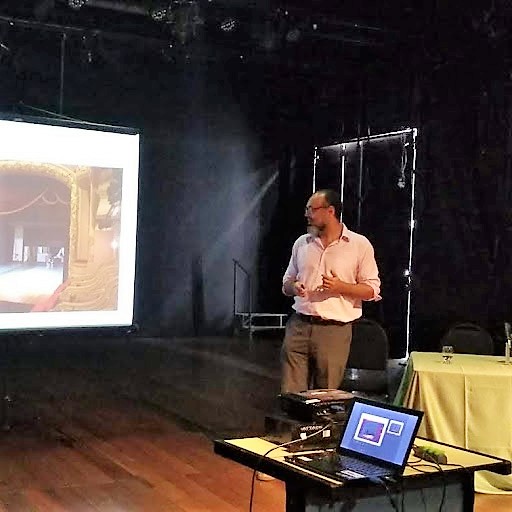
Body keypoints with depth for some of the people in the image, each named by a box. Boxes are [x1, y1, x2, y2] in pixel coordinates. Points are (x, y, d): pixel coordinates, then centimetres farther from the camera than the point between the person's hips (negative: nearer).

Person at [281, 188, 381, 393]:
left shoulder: (360, 244, 0)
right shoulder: (302, 243, 13)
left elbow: (372, 290, -1)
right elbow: (287, 283, 21)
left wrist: (340, 287, -16)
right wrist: (294, 288, -2)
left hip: (335, 330, -3)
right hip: (299, 325, 4)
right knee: (290, 393, 0)